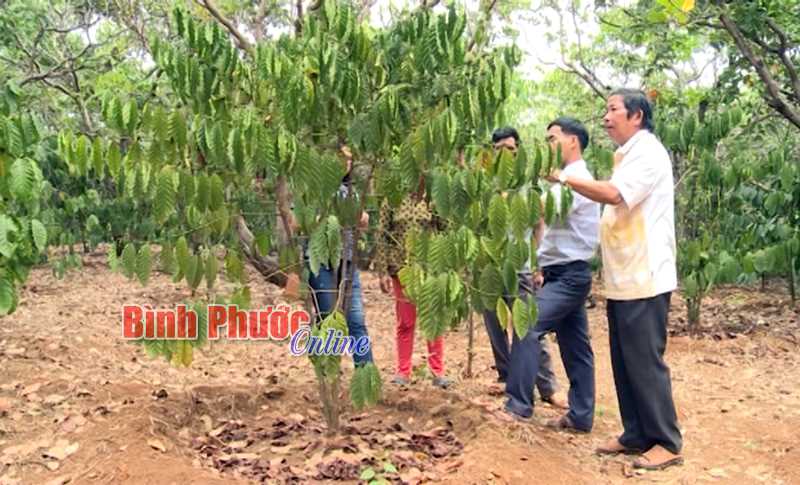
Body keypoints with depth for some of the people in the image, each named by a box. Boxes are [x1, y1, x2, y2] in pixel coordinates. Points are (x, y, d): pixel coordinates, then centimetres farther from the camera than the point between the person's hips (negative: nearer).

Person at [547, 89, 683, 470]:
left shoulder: (648, 152, -12)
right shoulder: (629, 155, 19)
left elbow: (614, 194, -25)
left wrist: (564, 177, -18)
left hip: (644, 279, -9)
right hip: (624, 278, 9)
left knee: (645, 360, -4)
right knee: (625, 361, 12)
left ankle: (667, 442, 7)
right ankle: (636, 434, 21)